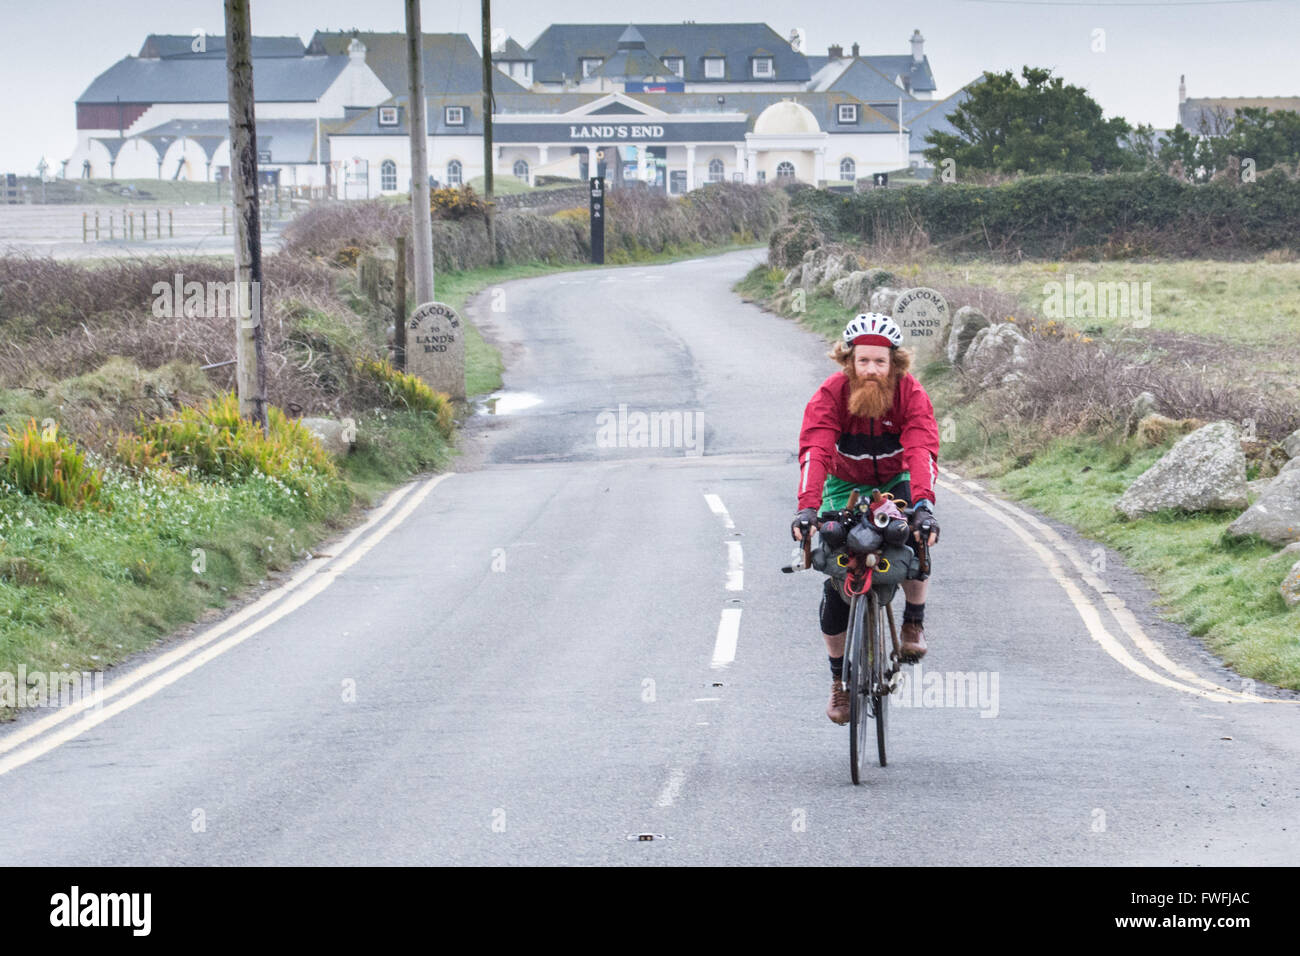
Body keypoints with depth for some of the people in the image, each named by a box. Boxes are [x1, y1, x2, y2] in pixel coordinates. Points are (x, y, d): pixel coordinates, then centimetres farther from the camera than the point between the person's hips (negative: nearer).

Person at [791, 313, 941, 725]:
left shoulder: (911, 394, -24)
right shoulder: (830, 394, -25)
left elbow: (922, 449, -38)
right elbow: (815, 452, -37)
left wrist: (923, 504, -55)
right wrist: (807, 507, -53)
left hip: (896, 482, 0)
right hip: (845, 486, 0)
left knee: (916, 537, -32)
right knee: (837, 583, -9)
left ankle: (914, 624, -7)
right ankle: (839, 679, 9)